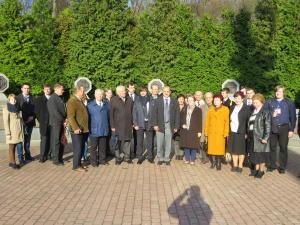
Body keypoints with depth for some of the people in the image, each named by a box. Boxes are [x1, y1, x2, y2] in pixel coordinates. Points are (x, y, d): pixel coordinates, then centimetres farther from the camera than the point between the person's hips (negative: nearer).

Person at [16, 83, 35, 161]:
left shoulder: (32, 98, 9)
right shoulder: (18, 98, -2)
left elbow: (35, 109, 10)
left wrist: (32, 117, -8)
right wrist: (22, 120, -13)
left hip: (30, 122, 4)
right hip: (22, 122, -4)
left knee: (27, 139, 10)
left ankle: (28, 156, 15)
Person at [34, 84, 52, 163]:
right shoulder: (39, 99, 7)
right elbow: (36, 111, 7)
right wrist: (40, 120, 0)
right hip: (44, 124, -1)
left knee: (51, 140, 2)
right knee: (44, 140, -4)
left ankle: (49, 155, 14)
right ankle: (42, 157, 1)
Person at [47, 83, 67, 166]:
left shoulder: (60, 98, 14)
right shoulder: (52, 99, -11)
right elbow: (55, 112, -17)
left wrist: (65, 119, 2)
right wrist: (63, 121, -10)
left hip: (62, 123, 8)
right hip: (55, 123, -8)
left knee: (61, 141, 11)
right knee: (56, 141, -2)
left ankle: (60, 158, 20)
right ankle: (55, 160, 5)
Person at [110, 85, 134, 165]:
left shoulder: (129, 99, 8)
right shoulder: (113, 100, -2)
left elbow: (132, 112, 11)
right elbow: (111, 114, -3)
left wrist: (132, 123, 6)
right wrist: (112, 126, -6)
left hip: (128, 125, 3)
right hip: (118, 125, -3)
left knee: (127, 140, 6)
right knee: (118, 142, 3)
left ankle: (127, 157, 17)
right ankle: (118, 158, 14)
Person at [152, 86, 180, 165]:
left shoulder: (174, 102, 4)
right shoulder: (158, 101, 3)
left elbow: (177, 115, 4)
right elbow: (155, 113, 0)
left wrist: (176, 126, -2)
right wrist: (155, 124, -7)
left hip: (169, 125, 1)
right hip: (160, 125, 0)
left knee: (168, 143, 5)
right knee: (160, 143, 4)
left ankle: (167, 159, 18)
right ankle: (160, 158, 19)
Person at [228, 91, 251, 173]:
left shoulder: (246, 109, -6)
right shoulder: (232, 108, 12)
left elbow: (249, 121, -8)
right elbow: (230, 119, 13)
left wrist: (246, 132, -13)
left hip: (241, 133, -5)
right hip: (232, 132, 5)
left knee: (241, 150, 4)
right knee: (233, 149, 8)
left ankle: (240, 166, 14)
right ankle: (235, 165, 19)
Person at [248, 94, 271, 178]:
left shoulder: (265, 112, -8)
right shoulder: (253, 112, 14)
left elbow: (268, 126, -14)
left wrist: (265, 137, -20)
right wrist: (248, 135, 15)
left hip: (261, 137, -7)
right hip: (253, 137, 7)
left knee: (261, 154, 1)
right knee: (254, 153, 12)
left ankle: (261, 170, 14)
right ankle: (256, 169, 26)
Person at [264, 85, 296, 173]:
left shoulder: (289, 103, 3)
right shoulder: (270, 102, 6)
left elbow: (292, 117, 4)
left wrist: (291, 130, -1)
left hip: (283, 128, -1)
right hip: (272, 128, 1)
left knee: (283, 148, 4)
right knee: (272, 147, 7)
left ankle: (282, 167, 15)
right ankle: (272, 165, 19)